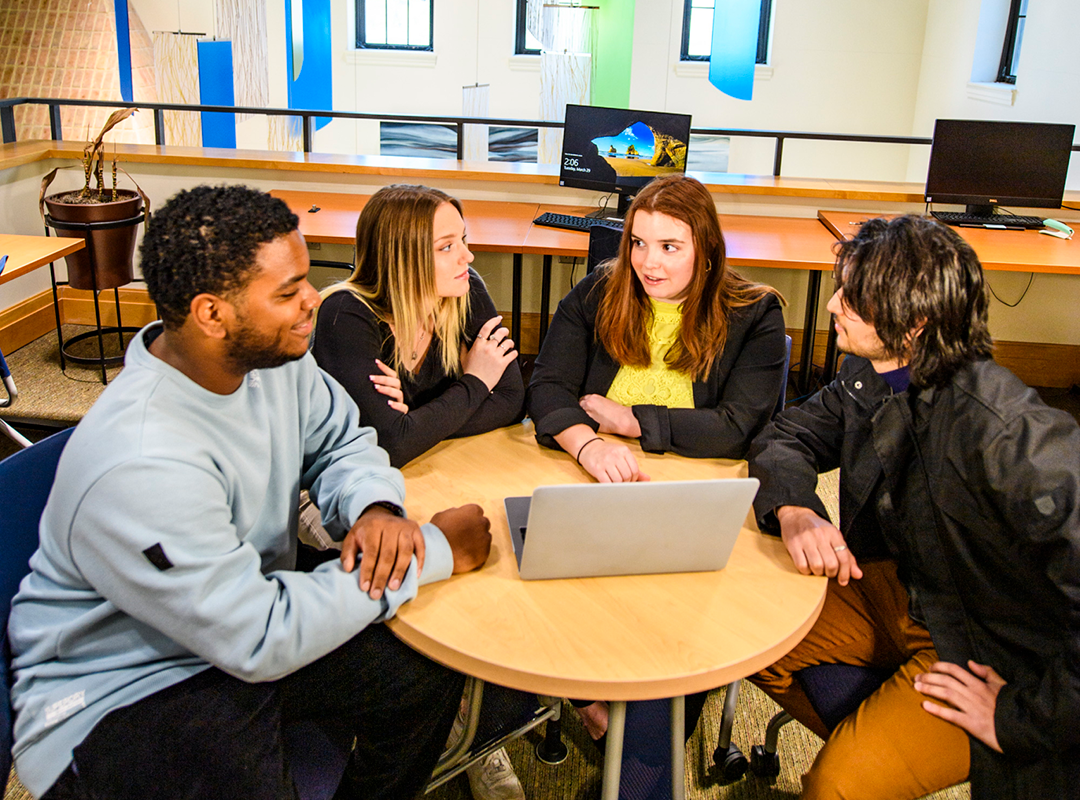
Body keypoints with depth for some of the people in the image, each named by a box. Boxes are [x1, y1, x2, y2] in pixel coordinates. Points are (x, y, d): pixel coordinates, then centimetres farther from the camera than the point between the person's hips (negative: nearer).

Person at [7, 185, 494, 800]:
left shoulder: (272, 358, -10)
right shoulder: (139, 465, -34)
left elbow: (341, 438, 7)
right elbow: (258, 639, -30)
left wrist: (374, 508, -18)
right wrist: (435, 552, -23)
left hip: (251, 609, 7)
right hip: (123, 691, -7)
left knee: (428, 674, -7)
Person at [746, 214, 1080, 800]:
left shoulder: (1006, 436, -34)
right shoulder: (870, 377, -8)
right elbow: (788, 436, 5)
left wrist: (1021, 721, -28)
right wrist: (793, 510, -19)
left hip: (984, 654, -7)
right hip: (898, 588, 8)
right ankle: (868, 744, 27)